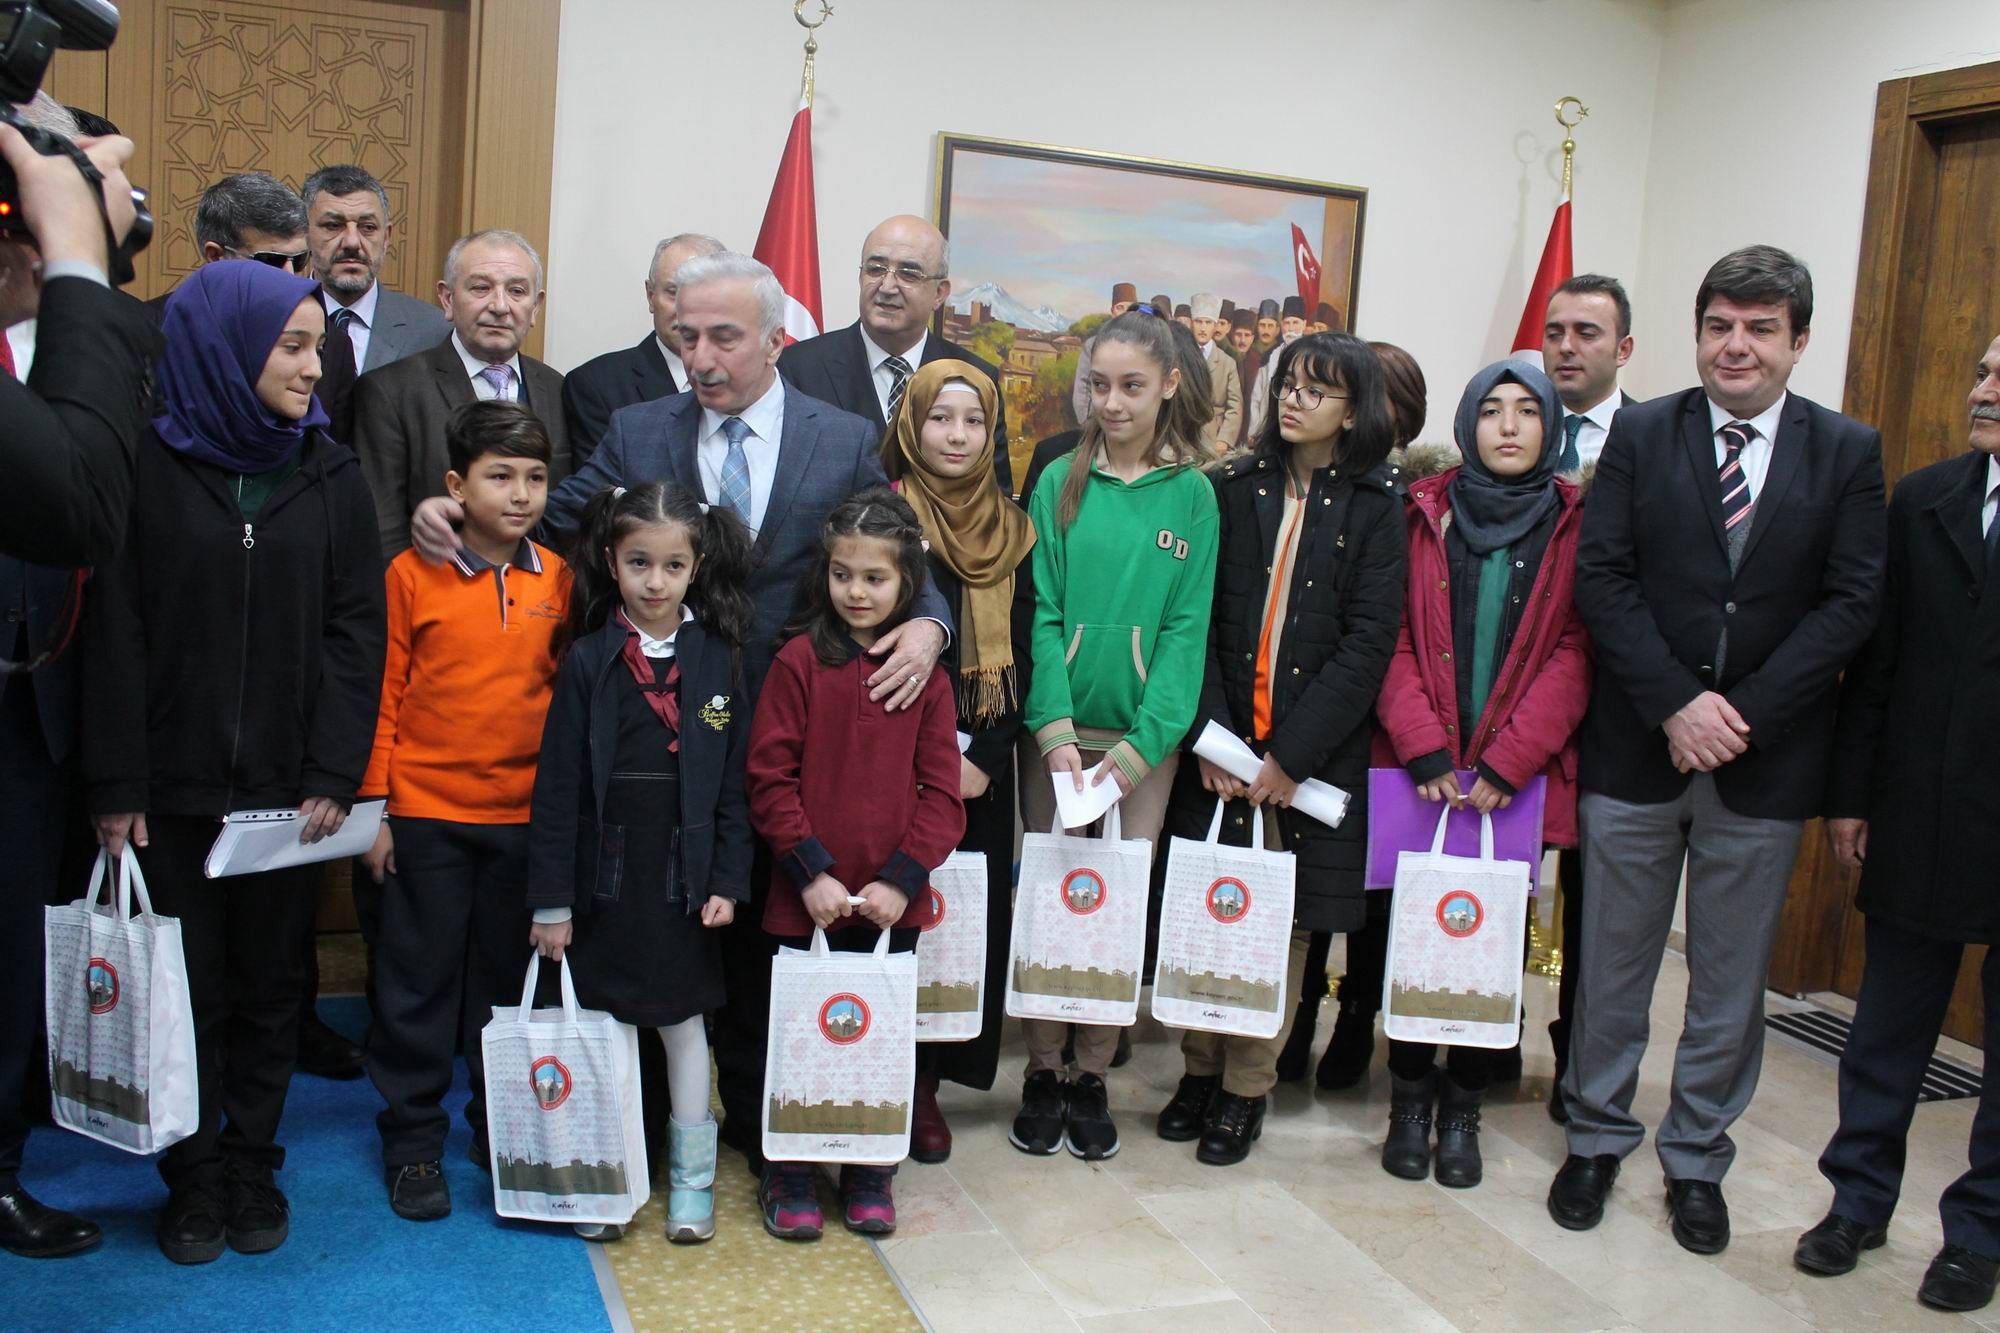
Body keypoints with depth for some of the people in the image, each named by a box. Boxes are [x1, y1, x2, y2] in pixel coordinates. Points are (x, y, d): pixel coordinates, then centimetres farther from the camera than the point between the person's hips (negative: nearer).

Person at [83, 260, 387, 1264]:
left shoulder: (330, 475, 4)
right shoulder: (148, 467, -2)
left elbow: (356, 629, 0)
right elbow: (116, 632, -4)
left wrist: (334, 775, -8)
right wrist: (116, 786, -8)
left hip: (287, 787, 2)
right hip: (174, 787, -1)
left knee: (268, 986, 10)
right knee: (188, 989, 7)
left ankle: (252, 1170, 25)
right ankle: (194, 1180, 23)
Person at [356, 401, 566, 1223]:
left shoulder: (557, 581, 2)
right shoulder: (411, 576, -6)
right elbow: (383, 695, -3)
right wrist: (372, 808, -4)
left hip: (525, 816, 3)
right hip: (426, 813, -2)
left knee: (507, 980, 15)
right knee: (419, 982, 8)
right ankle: (413, 1141, 23)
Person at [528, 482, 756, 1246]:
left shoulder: (717, 660, 0)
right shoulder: (589, 660, -3)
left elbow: (732, 782, 3)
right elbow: (558, 783, -4)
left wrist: (728, 881, -3)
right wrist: (551, 897, -6)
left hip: (682, 877, 1)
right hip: (604, 875, 0)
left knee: (682, 1022, 11)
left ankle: (692, 1177, 24)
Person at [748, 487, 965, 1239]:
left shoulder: (925, 672, 1)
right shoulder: (800, 660, -5)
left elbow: (941, 790, 0)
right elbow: (770, 779, -7)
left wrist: (902, 879, -10)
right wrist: (813, 872, -13)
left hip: (893, 901, 2)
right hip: (806, 898, -2)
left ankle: (870, 1175, 31)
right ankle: (789, 1176, 27)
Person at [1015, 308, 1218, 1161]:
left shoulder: (1192, 494, 0)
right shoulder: (1060, 483, 1)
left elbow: (1187, 627, -3)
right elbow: (1042, 612, -2)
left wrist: (1140, 744, -12)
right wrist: (1055, 731, -13)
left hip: (1146, 733, 0)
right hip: (1058, 730, 0)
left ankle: (1092, 1078, 20)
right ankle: (1042, 1075, 20)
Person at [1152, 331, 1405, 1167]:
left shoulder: (1376, 503, 0)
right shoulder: (1235, 489, 7)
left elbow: (1370, 638, -6)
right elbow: (1201, 619, 3)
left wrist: (1291, 753, -12)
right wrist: (1211, 736, -9)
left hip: (1315, 752, -2)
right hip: (1221, 743, 2)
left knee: (1283, 918, 3)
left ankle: (1248, 1088, 15)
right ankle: (1201, 1068, 20)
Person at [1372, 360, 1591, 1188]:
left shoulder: (1576, 525, 2)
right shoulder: (1426, 512, 5)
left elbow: (1575, 652, -4)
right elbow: (1393, 639, 0)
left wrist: (1508, 762, -12)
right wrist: (1423, 750, -10)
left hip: (1520, 778, 0)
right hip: (1421, 771, 0)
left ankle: (1463, 1106, 21)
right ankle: (1410, 1097, 21)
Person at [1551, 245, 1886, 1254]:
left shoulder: (1848, 451, 2)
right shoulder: (1641, 433, 2)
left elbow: (1851, 602, -4)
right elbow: (1602, 578, -5)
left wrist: (1745, 714, -14)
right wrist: (1677, 703, -15)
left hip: (1765, 754, 1)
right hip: (1636, 747, 0)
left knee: (1731, 974, 11)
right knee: (1614, 961, 10)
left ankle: (1695, 1159, 28)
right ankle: (1596, 1137, 28)